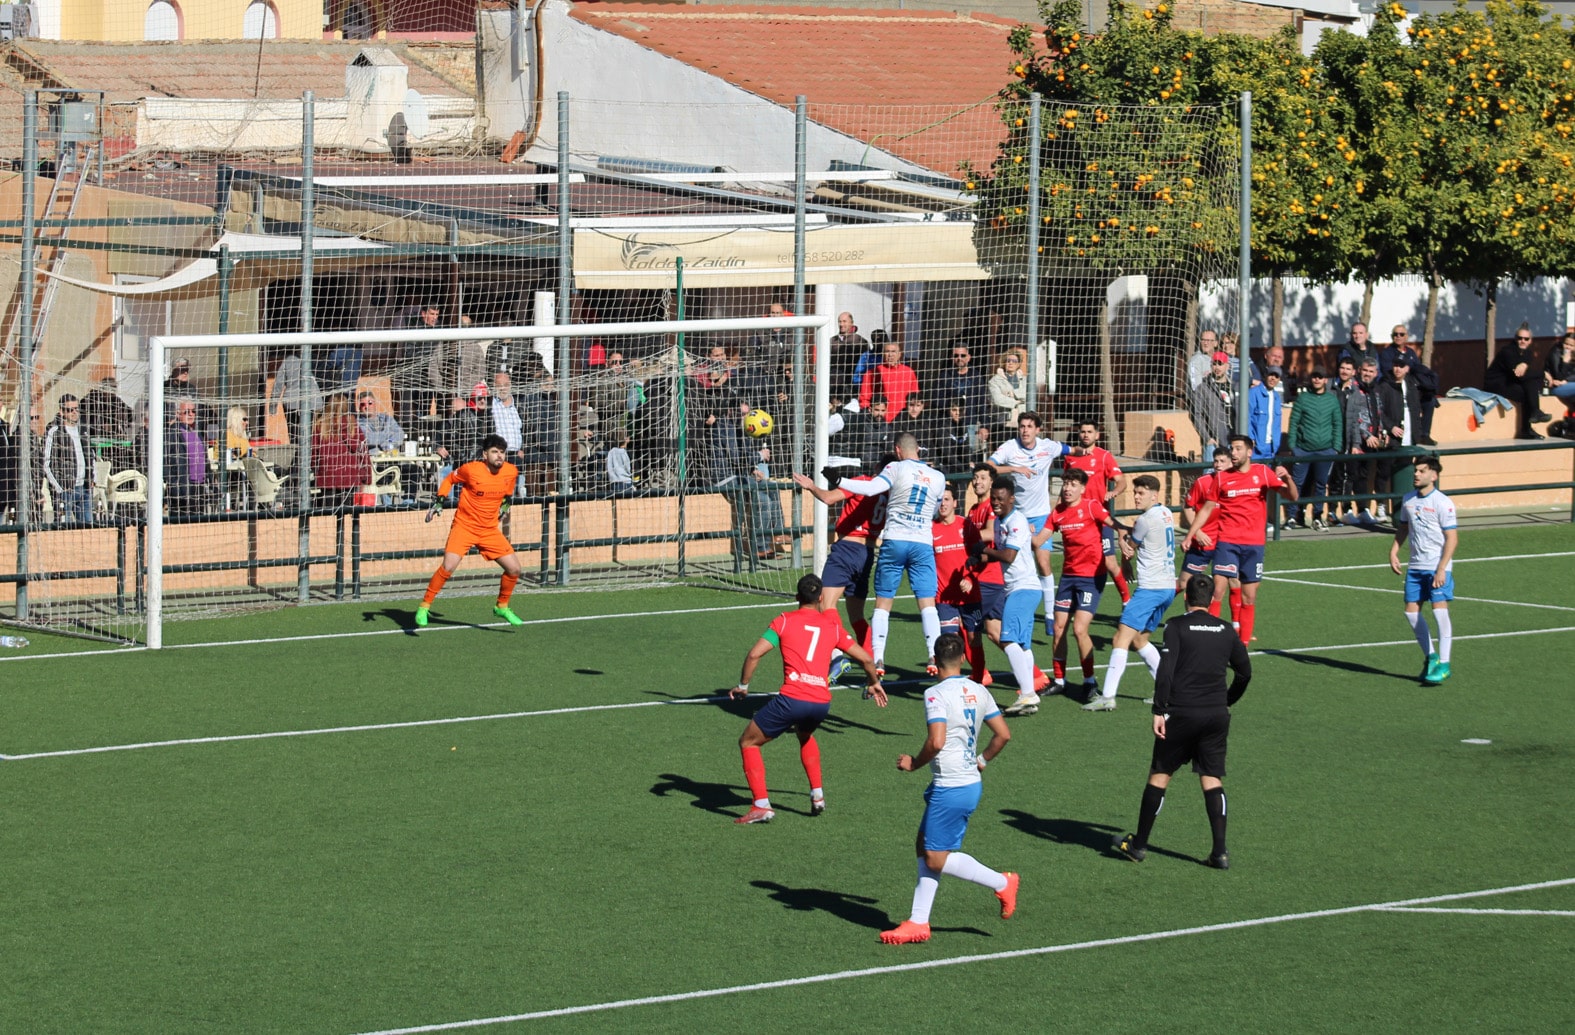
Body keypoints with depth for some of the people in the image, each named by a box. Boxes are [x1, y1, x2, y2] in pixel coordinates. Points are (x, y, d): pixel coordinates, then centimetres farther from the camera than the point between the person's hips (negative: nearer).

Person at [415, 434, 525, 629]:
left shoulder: (511, 472, -4)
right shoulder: (471, 469, -16)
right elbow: (449, 479, 2)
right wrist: (439, 502, -4)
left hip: (490, 530, 5)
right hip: (464, 525, -5)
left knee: (514, 569, 0)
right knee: (448, 566, -22)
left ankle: (502, 607, 25)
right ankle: (424, 607, -7)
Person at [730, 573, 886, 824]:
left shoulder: (785, 621, 7)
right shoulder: (832, 625, 16)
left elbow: (754, 654, -3)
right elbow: (866, 658, 21)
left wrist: (742, 686, 11)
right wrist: (875, 683, 40)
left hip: (791, 698, -4)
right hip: (822, 702, 4)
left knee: (748, 743, 13)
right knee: (805, 735, 38)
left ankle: (761, 805, 0)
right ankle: (817, 796, 30)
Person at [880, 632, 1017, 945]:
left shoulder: (936, 694, -16)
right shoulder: (978, 692, 7)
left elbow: (936, 742, -26)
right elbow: (1003, 734, 10)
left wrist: (914, 763, -9)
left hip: (950, 788, -9)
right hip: (971, 782, 9)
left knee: (936, 858, 0)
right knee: (924, 847, 14)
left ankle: (1001, 883, 6)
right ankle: (918, 922, 14)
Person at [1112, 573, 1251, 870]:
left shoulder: (1176, 627, -5)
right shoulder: (1226, 631, 8)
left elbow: (1165, 672, -13)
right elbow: (1245, 672, 15)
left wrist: (1159, 711, -11)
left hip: (1181, 713, -3)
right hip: (1217, 715, 3)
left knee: (1159, 775, 7)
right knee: (1213, 780, 7)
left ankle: (1138, 844, 13)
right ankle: (1220, 852, 1)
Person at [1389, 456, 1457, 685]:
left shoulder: (1443, 503, -11)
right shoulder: (1408, 500, 9)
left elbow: (1452, 539, -12)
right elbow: (1402, 528, 22)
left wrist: (1441, 569, -19)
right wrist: (1394, 552, 6)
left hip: (1438, 568, -7)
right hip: (1416, 566, 7)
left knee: (1440, 609, -15)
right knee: (1412, 611, 4)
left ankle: (1444, 664, -9)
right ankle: (1430, 657, 22)